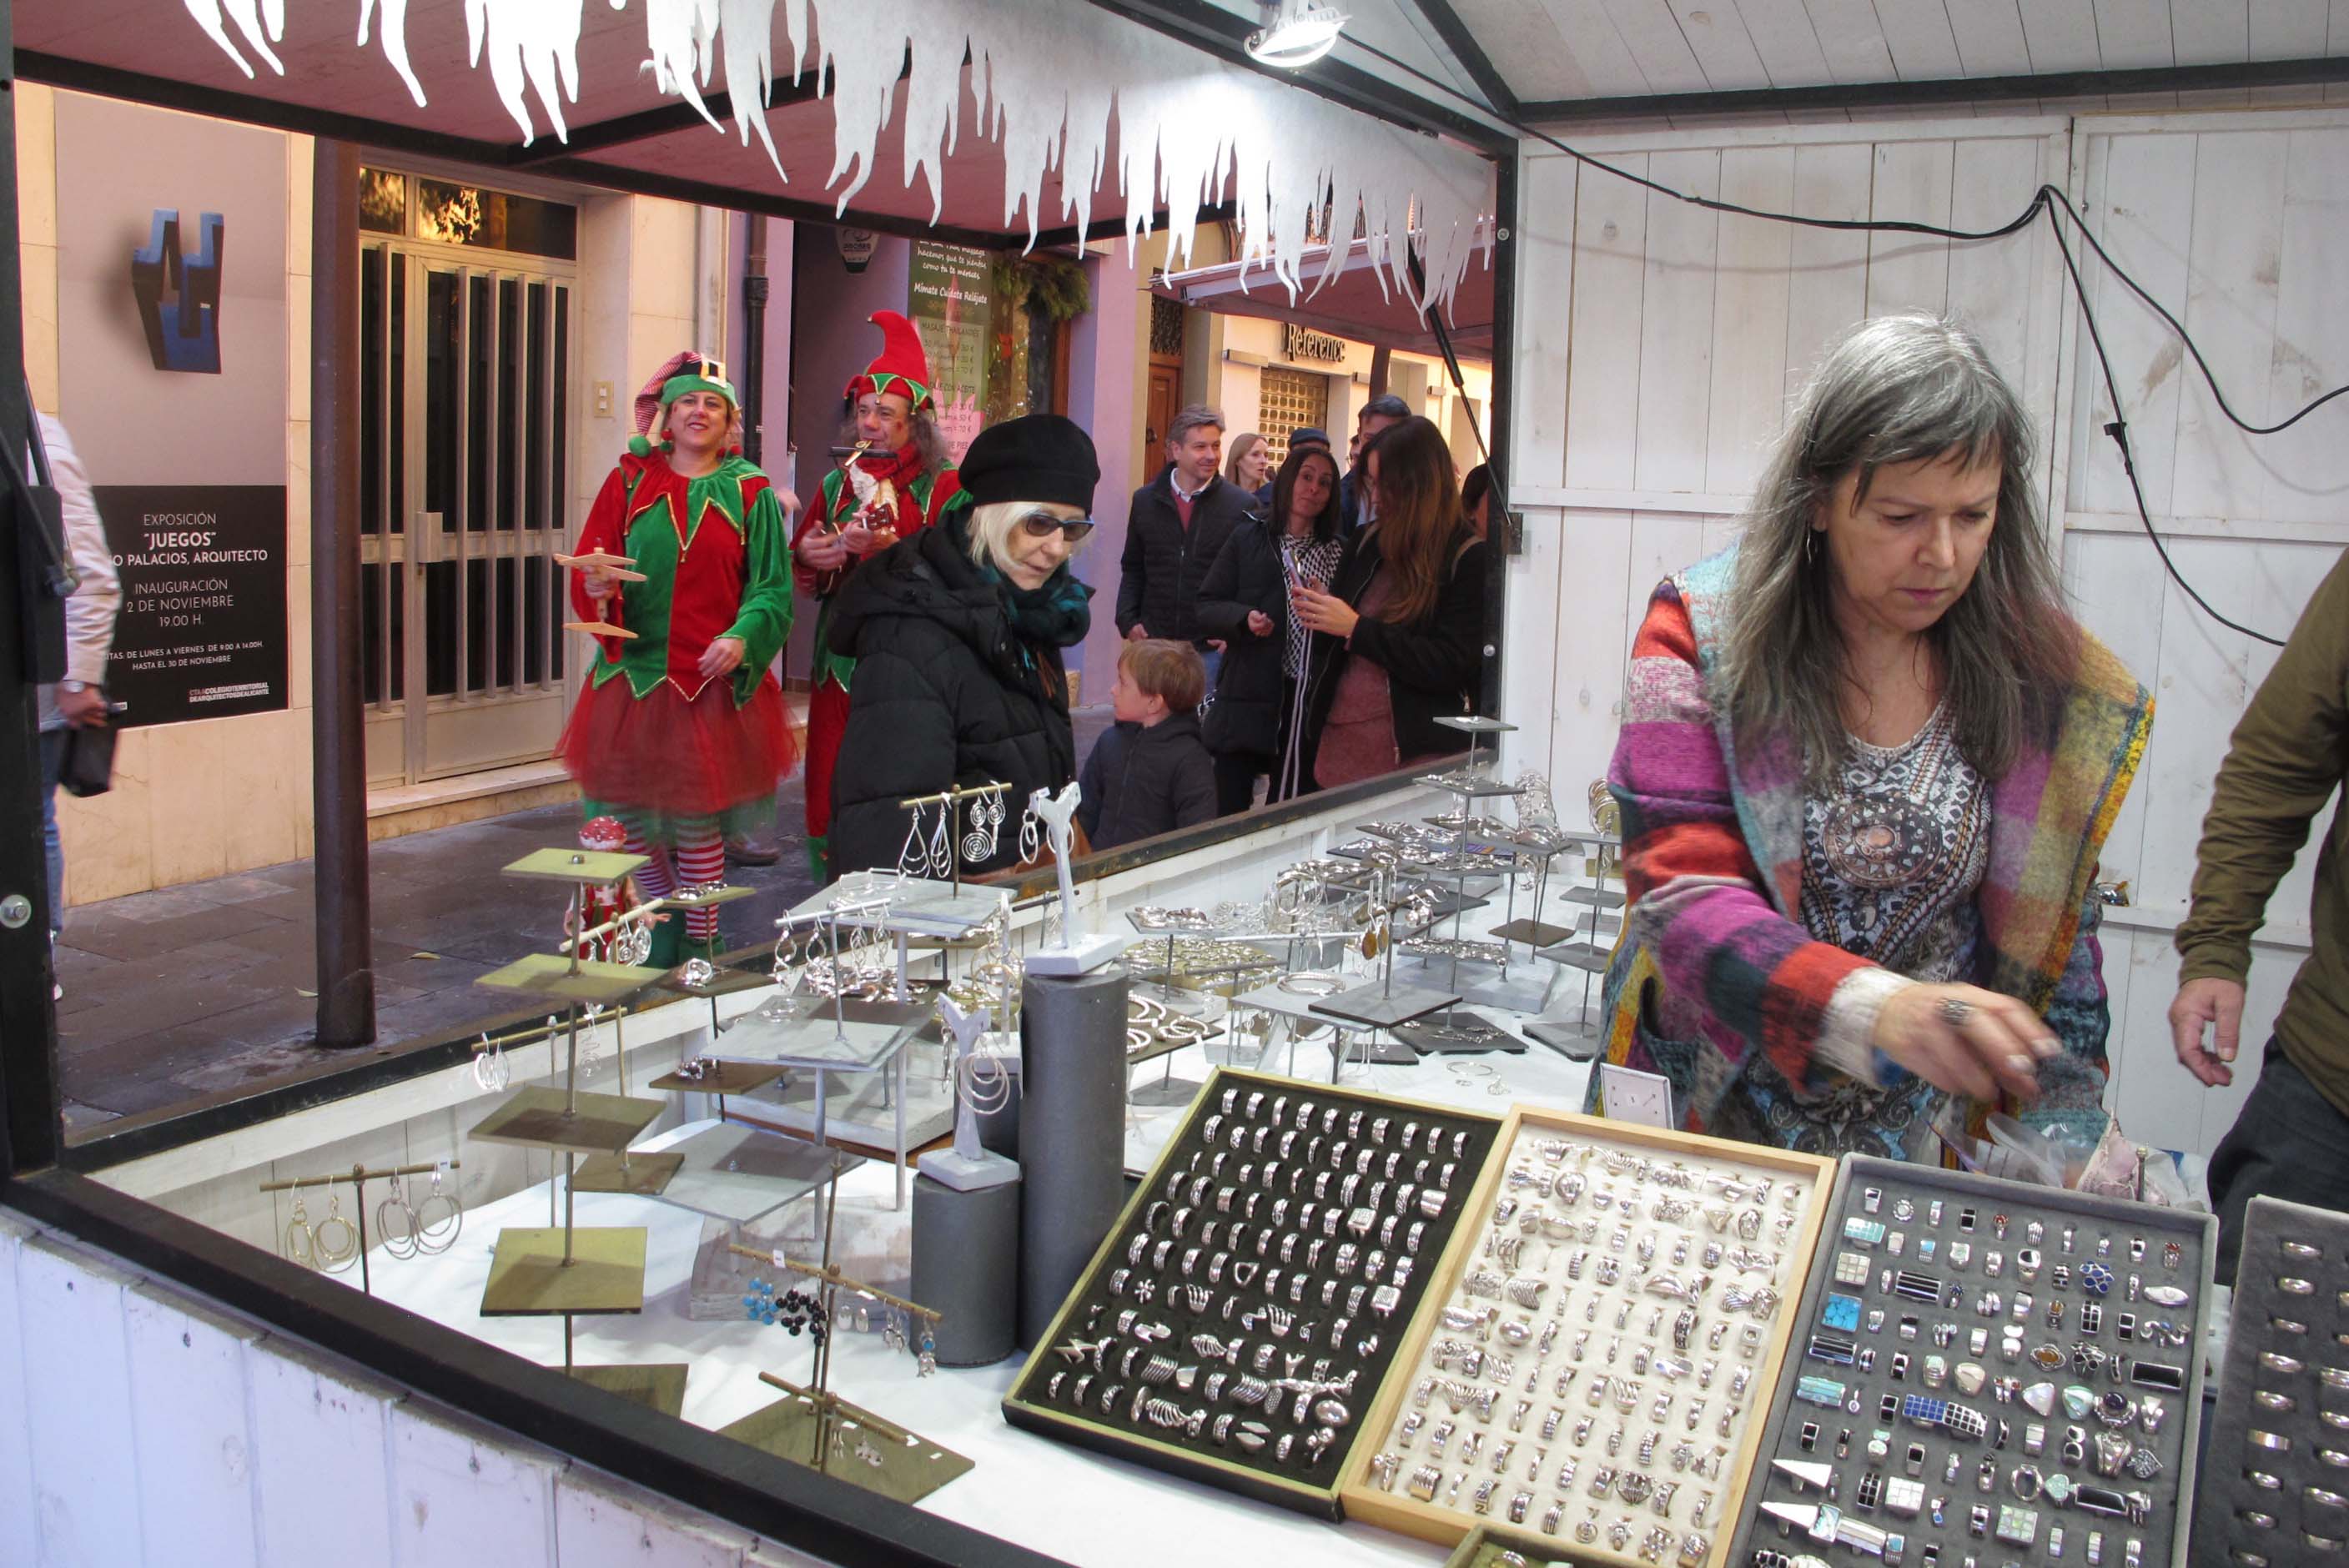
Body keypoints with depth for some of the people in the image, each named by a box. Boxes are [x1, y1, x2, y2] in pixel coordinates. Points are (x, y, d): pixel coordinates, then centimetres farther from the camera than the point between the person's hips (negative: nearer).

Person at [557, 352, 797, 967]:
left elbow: (772, 588, 1)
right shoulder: (629, 482, 8)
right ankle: (665, 933, 25)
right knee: (633, 812, 5)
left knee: (696, 818, 1)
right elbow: (589, 568, 4)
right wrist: (597, 586, -20)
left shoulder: (750, 493, 6)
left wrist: (743, 637, -16)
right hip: (634, 676, 2)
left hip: (713, 680, -2)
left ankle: (699, 947, 15)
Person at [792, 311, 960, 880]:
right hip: (840, 657, 5)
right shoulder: (838, 483, 17)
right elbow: (801, 565, 21)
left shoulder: (944, 485, 0)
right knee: (832, 784, 4)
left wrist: (890, 548, -21)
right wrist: (807, 553, -2)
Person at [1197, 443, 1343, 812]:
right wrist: (1244, 617, -15)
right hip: (1248, 695, -1)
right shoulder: (1248, 539, 4)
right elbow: (1206, 605, 2)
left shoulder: (1337, 552, 7)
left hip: (1310, 698, 1)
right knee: (1230, 812, 2)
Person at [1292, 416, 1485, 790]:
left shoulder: (1468, 559, -7)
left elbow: (1452, 666, -15)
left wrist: (1357, 628, -15)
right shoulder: (1365, 542, 11)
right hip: (1336, 741, 5)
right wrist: (1318, 611, -2)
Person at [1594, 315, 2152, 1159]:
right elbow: (1685, 894, -17)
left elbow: (2054, 933, 8)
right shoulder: (1702, 633, -9)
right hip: (1714, 1116, -3)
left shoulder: (2040, 670, 1)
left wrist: (2065, 1141, -2)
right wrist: (1876, 1007, -32)